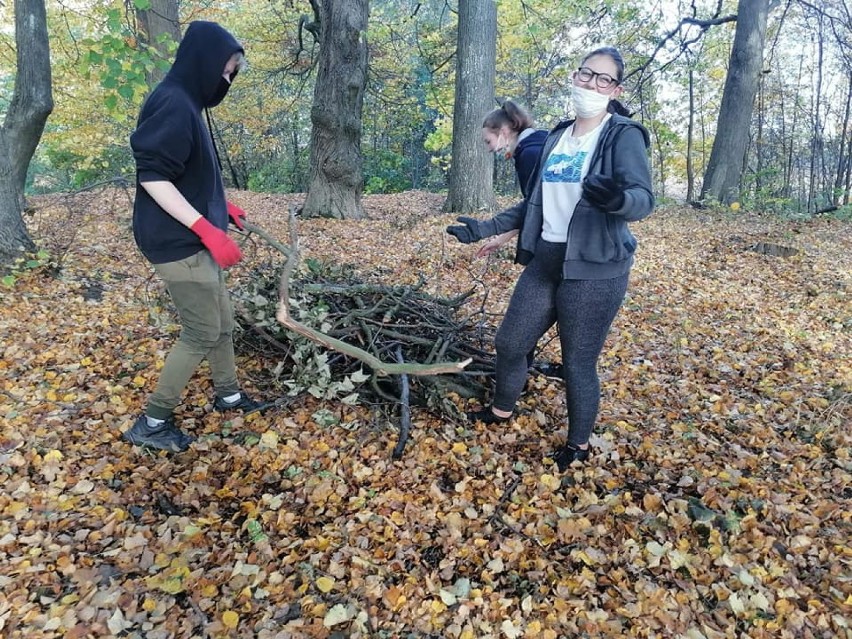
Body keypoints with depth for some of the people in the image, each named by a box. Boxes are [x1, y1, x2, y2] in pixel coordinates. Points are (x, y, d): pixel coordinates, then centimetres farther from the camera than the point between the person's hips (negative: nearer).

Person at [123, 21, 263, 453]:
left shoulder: (186, 103, 13)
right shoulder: (173, 104, -17)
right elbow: (151, 176, -24)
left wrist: (220, 206, 26)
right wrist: (207, 227, -29)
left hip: (194, 240, 10)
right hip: (178, 243, -10)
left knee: (222, 322, 18)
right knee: (202, 332, -4)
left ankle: (228, 395, 35)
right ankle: (151, 423, 9)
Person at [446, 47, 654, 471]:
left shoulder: (623, 135, -7)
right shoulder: (557, 138, 12)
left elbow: (644, 198, -21)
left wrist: (617, 199, -44)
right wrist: (485, 229, 18)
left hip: (594, 269, -6)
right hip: (544, 262, 7)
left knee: (579, 363, 2)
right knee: (509, 343, 14)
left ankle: (578, 445, 25)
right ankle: (502, 410, 40)